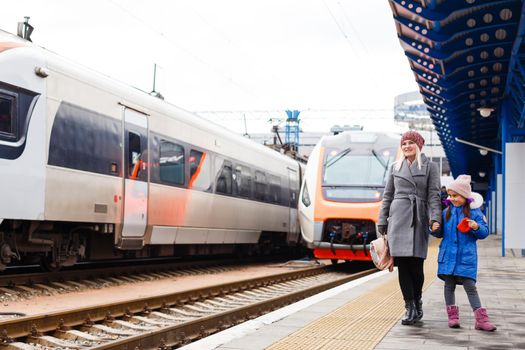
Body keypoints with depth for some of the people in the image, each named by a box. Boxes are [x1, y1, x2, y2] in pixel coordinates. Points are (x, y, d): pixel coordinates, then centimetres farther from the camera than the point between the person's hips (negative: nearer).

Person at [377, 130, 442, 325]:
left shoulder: (430, 167, 8)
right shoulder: (396, 167, 15)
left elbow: (434, 195, 0)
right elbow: (387, 196, 16)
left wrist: (435, 218, -14)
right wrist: (382, 221, 11)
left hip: (419, 220, -2)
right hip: (398, 218, 2)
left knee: (416, 264, -5)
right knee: (402, 264, -4)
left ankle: (417, 301, 19)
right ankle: (410, 308, 0)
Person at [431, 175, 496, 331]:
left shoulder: (474, 212, -3)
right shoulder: (447, 212, 7)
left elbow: (484, 232, -1)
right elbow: (440, 233, 16)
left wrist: (477, 227, -20)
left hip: (466, 256, -4)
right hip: (448, 255, 4)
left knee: (470, 286, -5)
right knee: (449, 285, 8)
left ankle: (481, 319, -3)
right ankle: (452, 316, 18)